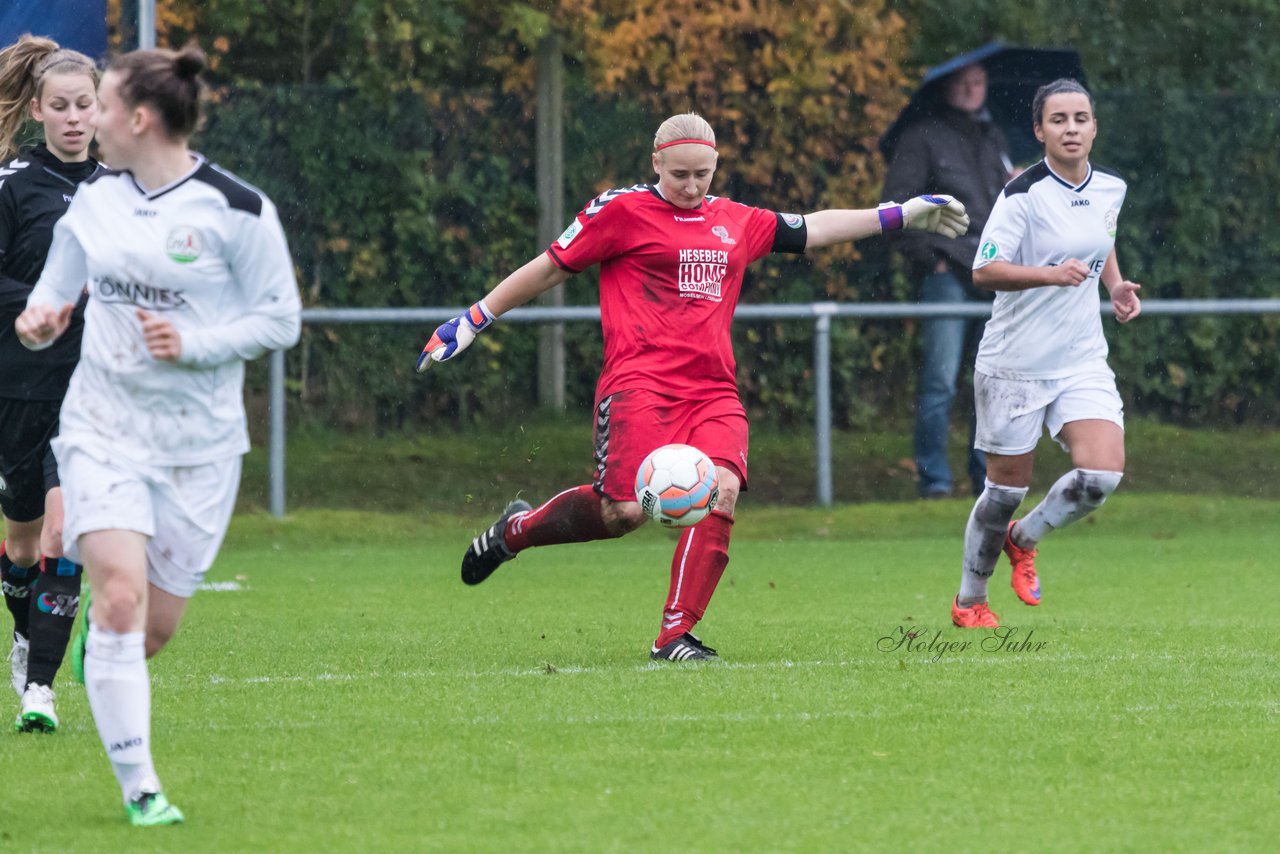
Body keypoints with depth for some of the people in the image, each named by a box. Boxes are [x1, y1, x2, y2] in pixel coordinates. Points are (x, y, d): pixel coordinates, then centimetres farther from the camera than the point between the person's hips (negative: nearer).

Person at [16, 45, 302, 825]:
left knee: (157, 625, 3)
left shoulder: (235, 209, -9)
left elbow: (282, 319, -5)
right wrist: (39, 316, -3)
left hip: (198, 439, -2)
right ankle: (139, 788, -14)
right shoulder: (95, 199, 5)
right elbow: (59, 280, 19)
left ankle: (105, 661, 41)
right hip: (103, 422, 2)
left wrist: (194, 344, -17)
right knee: (120, 593, -18)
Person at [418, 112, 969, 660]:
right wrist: (473, 321, 6)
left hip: (713, 392, 5)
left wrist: (903, 215, 32)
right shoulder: (623, 212, 3)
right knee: (624, 511, -18)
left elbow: (812, 230, 31)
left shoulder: (737, 222, 19)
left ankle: (675, 635, -18)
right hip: (639, 384, -5)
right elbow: (551, 268, 7)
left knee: (722, 490, -21)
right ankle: (517, 528, 13)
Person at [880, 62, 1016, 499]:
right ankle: (933, 478, -5)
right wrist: (922, 255, -9)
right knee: (940, 379, -10)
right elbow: (896, 202, -2)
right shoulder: (922, 138, 3)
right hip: (947, 272, -6)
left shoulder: (995, 140, 22)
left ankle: (988, 475, 13)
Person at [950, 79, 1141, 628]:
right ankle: (969, 601, 26)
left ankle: (1024, 539, 16)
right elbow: (984, 272, -22)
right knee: (1006, 488, 4)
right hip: (1015, 365, -5)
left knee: (1103, 474, -14)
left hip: (1083, 360, 5)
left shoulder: (1111, 189, 5)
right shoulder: (1023, 195, -15)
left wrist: (1115, 284, 8)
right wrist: (1052, 275, -33)